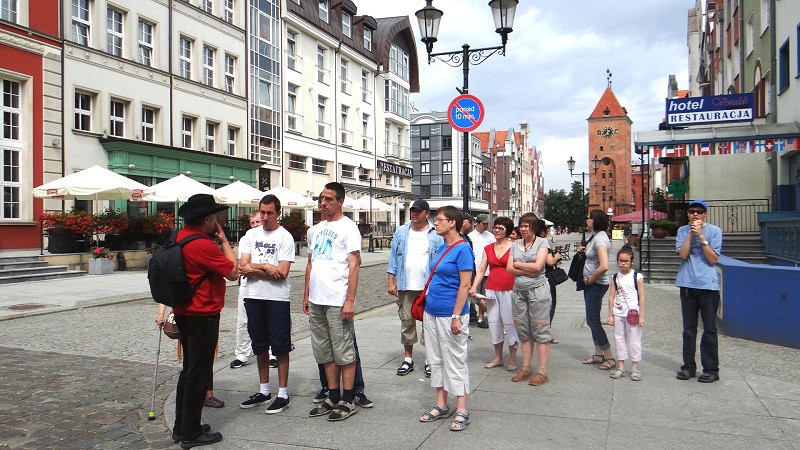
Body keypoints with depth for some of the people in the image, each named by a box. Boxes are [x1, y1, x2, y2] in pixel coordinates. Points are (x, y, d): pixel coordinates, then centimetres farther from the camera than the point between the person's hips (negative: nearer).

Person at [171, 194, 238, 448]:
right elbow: (233, 272, -17)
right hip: (203, 317, -10)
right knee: (199, 375, 2)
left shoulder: (180, 237, 5)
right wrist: (224, 240, -9)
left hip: (184, 313, 10)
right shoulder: (203, 245, -24)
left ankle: (181, 426, 32)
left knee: (189, 370, 20)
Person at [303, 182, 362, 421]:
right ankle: (333, 397, 24)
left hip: (338, 301, -7)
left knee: (344, 352, 0)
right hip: (316, 301, 8)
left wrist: (350, 300, -17)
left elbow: (354, 265, -12)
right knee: (325, 352, 13)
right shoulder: (314, 230, 16)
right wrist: (306, 295, 17)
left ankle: (347, 400, 10)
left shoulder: (347, 227, -6)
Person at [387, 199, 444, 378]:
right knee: (406, 321, 8)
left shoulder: (436, 235, 2)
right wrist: (391, 282, 2)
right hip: (405, 286, 2)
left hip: (429, 287, -2)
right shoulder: (401, 232, 9)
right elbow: (394, 258, 9)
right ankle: (408, 359, 20)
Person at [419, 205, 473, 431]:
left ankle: (461, 411, 12)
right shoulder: (442, 248, 12)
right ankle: (441, 406, 26)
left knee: (455, 362, 1)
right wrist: (427, 306, 17)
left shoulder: (462, 248, -14)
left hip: (449, 315, -9)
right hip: (432, 313, 9)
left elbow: (465, 285, -18)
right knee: (436, 360, 14)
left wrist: (456, 317, -21)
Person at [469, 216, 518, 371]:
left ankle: (513, 358, 10)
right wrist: (474, 287, 1)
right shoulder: (488, 248, 12)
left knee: (509, 322, -4)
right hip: (492, 289, 5)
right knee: (493, 322, 7)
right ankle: (498, 357, 19)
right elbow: (481, 270, 12)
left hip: (509, 290, -4)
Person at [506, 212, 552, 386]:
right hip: (519, 290, 5)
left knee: (540, 331, -3)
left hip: (537, 289, -5)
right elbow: (509, 268, 4)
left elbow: (538, 266, -13)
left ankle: (542, 372, 2)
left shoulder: (542, 242, -1)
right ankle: (526, 368, 17)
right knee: (523, 331, 8)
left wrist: (517, 264, -3)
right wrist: (528, 271, -9)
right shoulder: (516, 244, 12)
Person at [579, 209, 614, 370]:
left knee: (593, 321, -4)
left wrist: (590, 280, -17)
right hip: (591, 284, 10)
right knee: (593, 320, 15)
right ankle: (598, 355, 25)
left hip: (596, 284, -10)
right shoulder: (595, 236, 10)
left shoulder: (600, 238, -21)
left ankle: (609, 358, 6)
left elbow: (604, 266, -31)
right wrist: (585, 250, 8)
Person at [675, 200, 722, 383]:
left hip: (708, 285, -3)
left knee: (709, 329, 1)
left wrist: (701, 236, -13)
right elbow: (683, 254, -5)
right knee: (689, 328, 10)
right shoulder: (683, 231, 8)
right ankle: (688, 366, 19)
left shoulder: (714, 231, 0)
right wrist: (691, 234, -10)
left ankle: (711, 369, 11)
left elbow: (713, 259, -8)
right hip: (687, 285, 3)